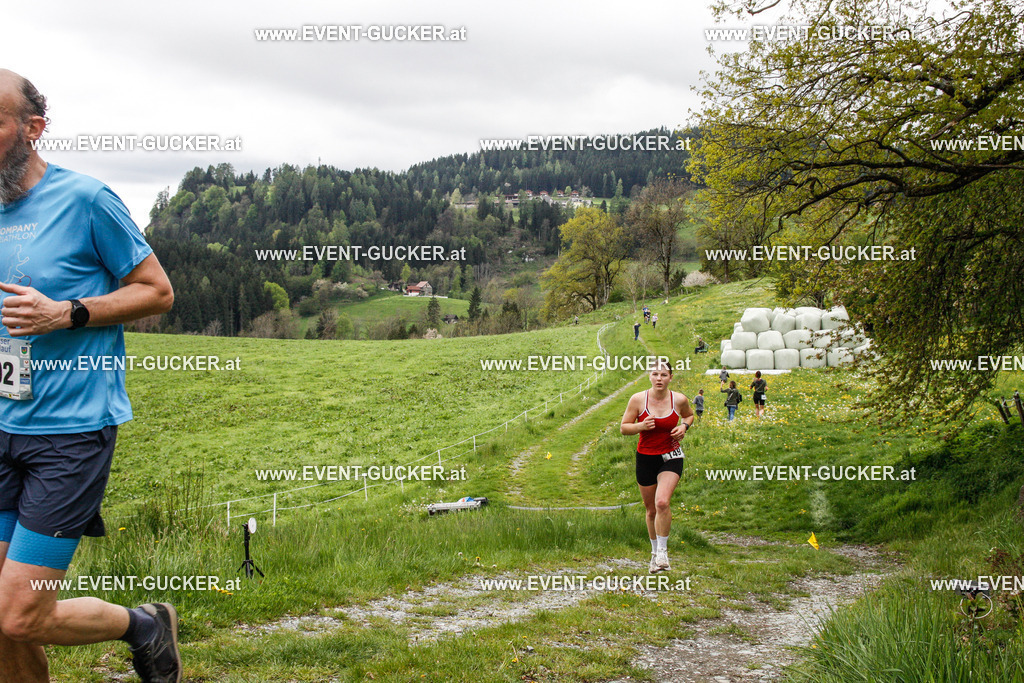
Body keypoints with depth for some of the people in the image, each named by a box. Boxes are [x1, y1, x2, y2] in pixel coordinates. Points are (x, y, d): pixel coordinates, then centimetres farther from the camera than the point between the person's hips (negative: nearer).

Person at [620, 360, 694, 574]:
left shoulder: (679, 400, -5)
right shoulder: (638, 399, -8)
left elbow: (689, 415, 17)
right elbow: (623, 427, -2)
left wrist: (684, 426, -4)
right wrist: (642, 426, -21)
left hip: (671, 457, -1)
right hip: (645, 458, 1)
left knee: (662, 502, -23)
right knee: (651, 509, 11)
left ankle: (663, 550, -9)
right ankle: (655, 551, 32)